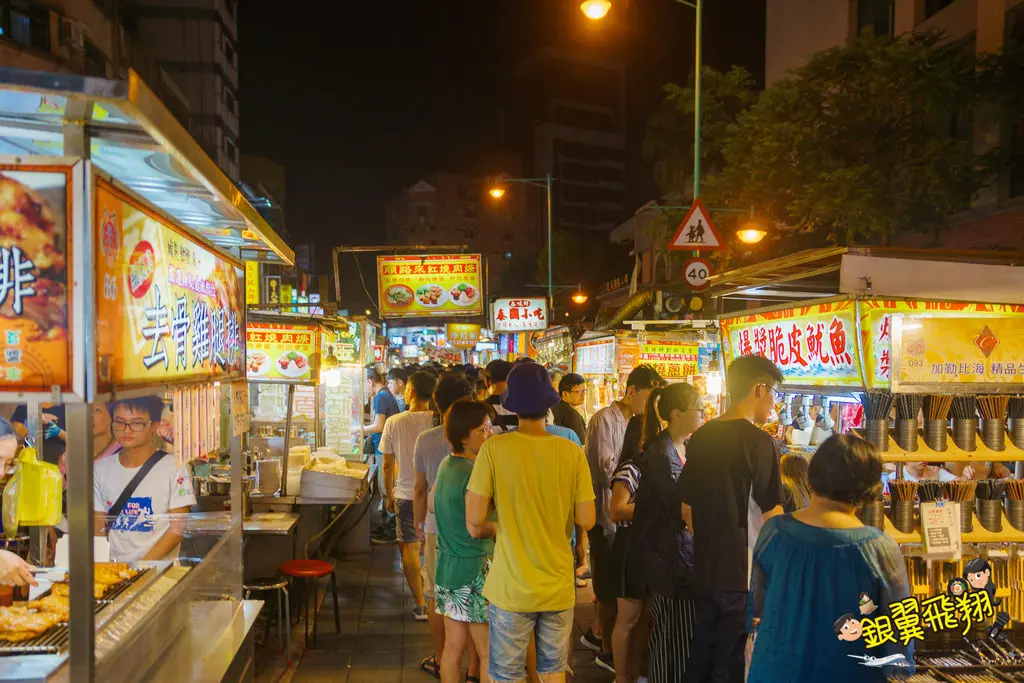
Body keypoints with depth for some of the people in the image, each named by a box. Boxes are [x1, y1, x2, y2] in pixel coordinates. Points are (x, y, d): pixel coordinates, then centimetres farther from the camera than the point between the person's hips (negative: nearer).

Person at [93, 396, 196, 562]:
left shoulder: (174, 468, -2)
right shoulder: (100, 468, 10)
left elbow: (177, 529, -3)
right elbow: (98, 528, 11)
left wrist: (143, 565, -12)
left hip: (158, 568, -3)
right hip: (112, 566, 3)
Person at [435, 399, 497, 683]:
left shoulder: (446, 465, 8)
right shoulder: (474, 473, -20)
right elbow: (478, 529, -21)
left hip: (447, 564, 9)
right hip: (473, 568, -9)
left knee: (453, 646, 15)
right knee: (489, 653, 1)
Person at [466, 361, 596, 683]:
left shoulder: (494, 448, -14)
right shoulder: (572, 451, -8)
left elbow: (474, 522, -14)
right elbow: (586, 520, -3)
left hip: (512, 587, -2)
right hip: (559, 585, 2)